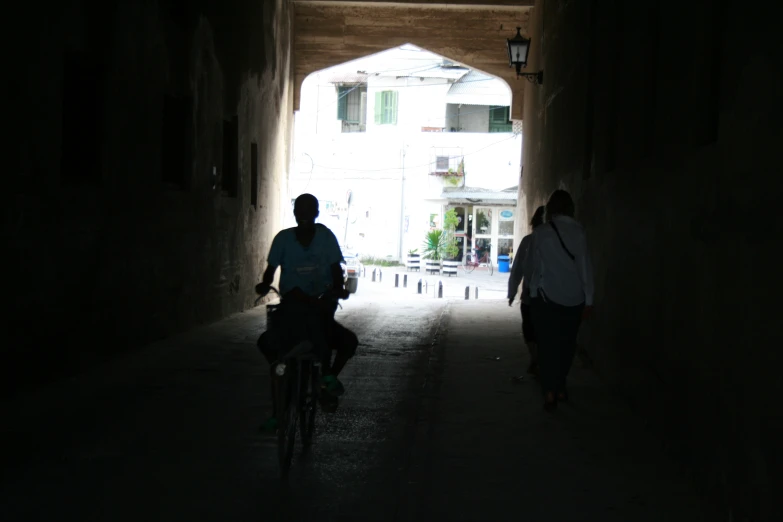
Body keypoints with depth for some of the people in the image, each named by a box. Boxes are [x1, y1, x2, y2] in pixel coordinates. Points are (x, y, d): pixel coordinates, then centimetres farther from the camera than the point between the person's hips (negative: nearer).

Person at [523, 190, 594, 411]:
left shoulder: (540, 233, -5)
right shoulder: (578, 232, -3)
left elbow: (529, 266, 2)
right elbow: (585, 267, -4)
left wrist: (532, 284, 22)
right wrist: (588, 300, 2)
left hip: (545, 297, -1)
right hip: (573, 299, 1)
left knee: (547, 345, 4)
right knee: (566, 344, 15)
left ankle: (550, 392, -2)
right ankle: (560, 387, 22)